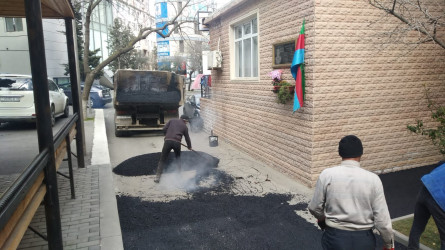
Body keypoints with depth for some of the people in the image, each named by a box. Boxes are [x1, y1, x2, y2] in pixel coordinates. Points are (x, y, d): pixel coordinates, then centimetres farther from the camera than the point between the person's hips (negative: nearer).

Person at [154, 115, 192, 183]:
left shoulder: (172, 121, 18)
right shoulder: (185, 127, 17)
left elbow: (164, 129, 9)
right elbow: (187, 138, 24)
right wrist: (189, 146, 40)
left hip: (168, 141, 0)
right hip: (177, 142, 0)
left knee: (162, 159, 6)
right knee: (178, 158, 26)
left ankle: (158, 176, 0)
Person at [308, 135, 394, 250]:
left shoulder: (327, 175, -13)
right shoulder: (373, 179, -11)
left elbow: (314, 207, -4)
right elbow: (382, 219, -8)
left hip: (335, 237, -1)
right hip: (363, 239, 1)